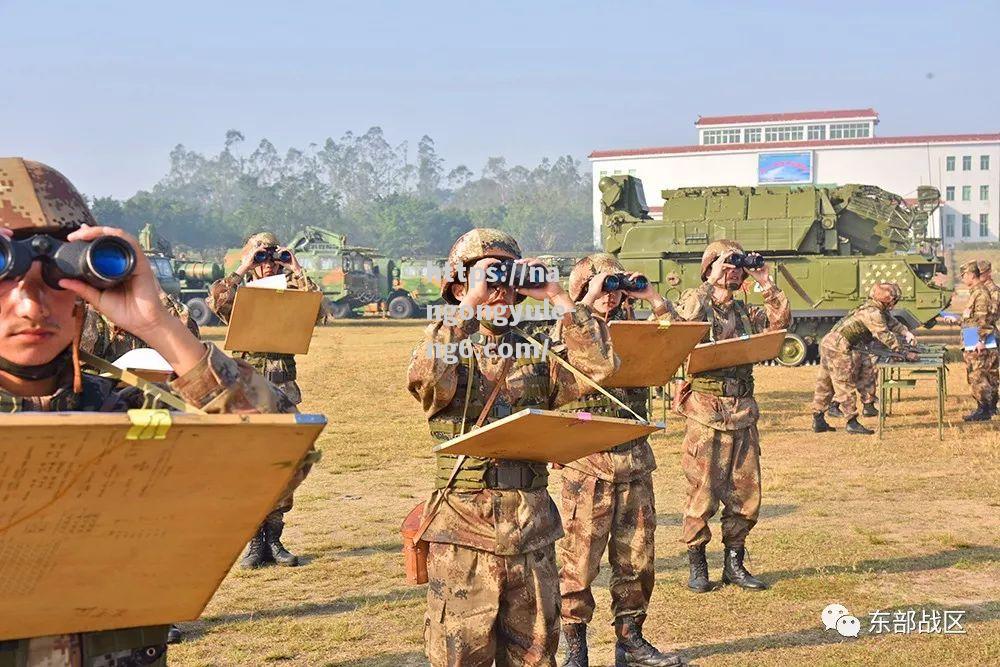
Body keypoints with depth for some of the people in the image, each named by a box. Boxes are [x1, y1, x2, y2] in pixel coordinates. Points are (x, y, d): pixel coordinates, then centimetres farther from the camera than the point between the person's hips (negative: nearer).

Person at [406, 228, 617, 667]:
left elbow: (598, 367, -6)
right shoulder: (444, 347, 2)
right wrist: (470, 305, -15)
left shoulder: (538, 354, 11)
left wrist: (558, 299, -4)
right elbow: (427, 377, -21)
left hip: (531, 529, 3)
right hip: (464, 530, -3)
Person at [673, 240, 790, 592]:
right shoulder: (695, 303, 0)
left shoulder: (746, 312, 15)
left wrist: (766, 283, -2)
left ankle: (734, 564, 19)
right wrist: (711, 282, -21)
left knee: (745, 494, 8)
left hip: (743, 413, 5)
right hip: (706, 414, -5)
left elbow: (782, 319, 3)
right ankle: (697, 566, 11)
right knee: (703, 493, -1)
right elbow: (684, 316, -22)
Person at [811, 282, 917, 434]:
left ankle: (818, 421, 19)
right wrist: (905, 353, -17)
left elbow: (892, 322, 25)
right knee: (846, 386, -4)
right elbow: (886, 336, -20)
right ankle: (852, 424, 0)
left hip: (827, 343, 10)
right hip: (838, 349, -10)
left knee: (824, 385, 13)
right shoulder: (872, 313, -17)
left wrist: (907, 333, 11)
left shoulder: (877, 309, 14)